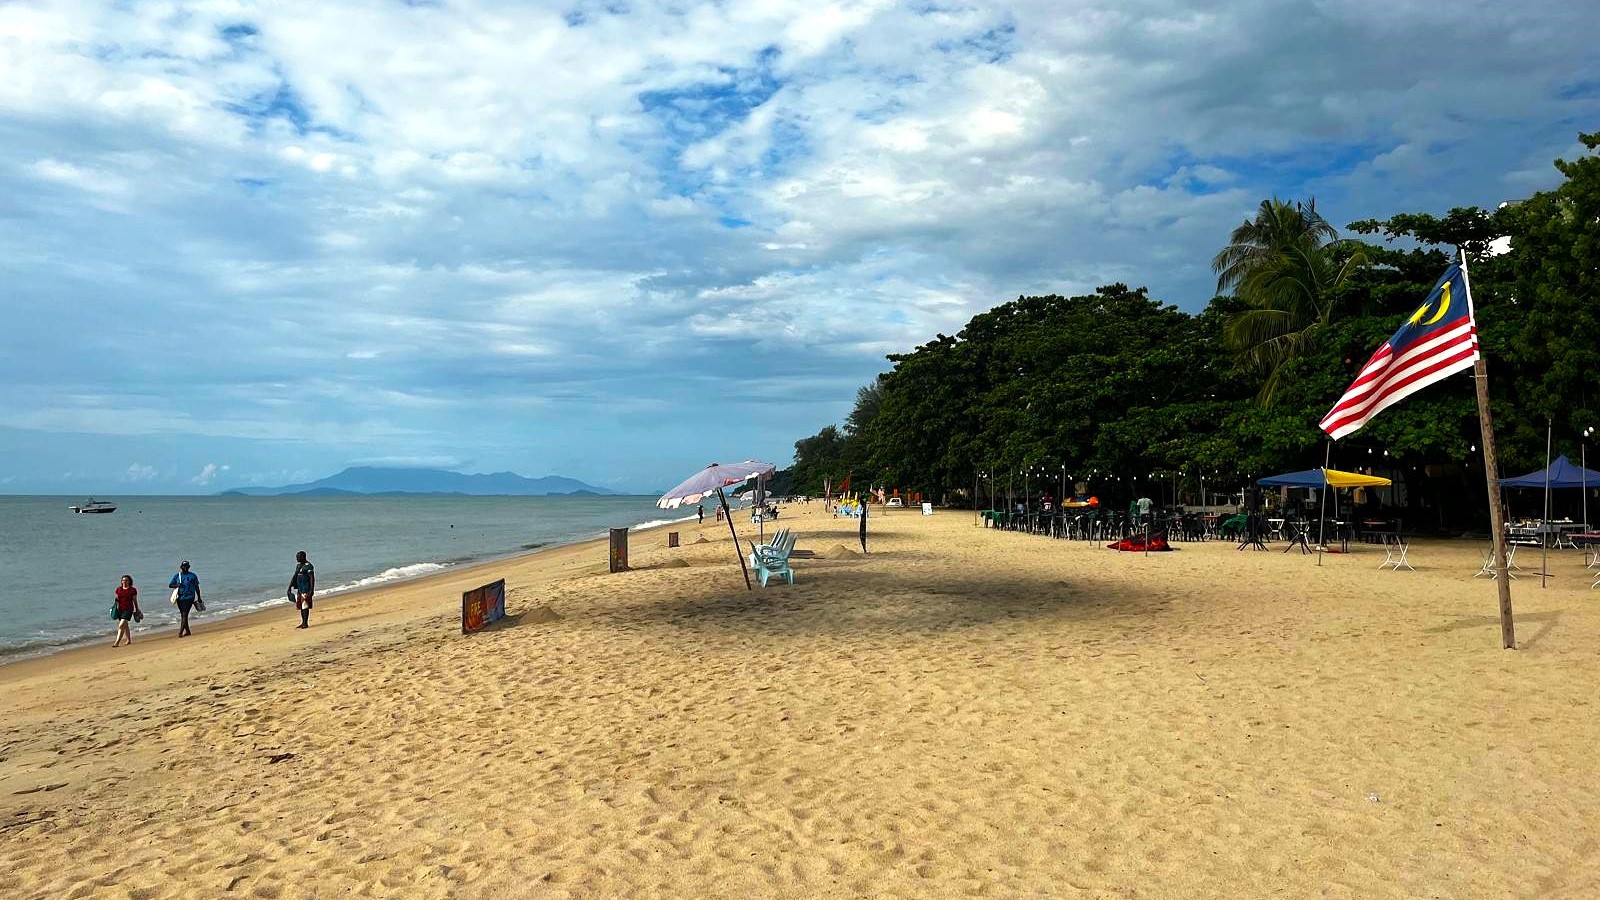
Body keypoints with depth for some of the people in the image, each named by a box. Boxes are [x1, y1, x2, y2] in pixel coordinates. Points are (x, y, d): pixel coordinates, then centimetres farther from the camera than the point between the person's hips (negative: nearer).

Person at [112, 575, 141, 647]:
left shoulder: (133, 590, -3)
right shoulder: (118, 589, 8)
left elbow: (135, 601, 3)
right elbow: (117, 599, 14)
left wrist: (137, 610, 8)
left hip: (128, 609, -6)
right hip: (120, 609, 6)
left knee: (121, 626, -16)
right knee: (125, 625, 18)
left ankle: (117, 642, -18)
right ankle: (129, 640, 32)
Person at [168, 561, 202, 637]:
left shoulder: (193, 576, 1)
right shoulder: (177, 576, 6)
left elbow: (197, 587, 7)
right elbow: (170, 585, 4)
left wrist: (199, 598, 8)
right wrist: (177, 585, -18)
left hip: (189, 598, -4)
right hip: (180, 598, 4)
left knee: (185, 615, -13)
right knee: (182, 615, 10)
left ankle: (180, 632, -16)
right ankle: (187, 631, 20)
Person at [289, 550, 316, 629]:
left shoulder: (308, 566, -12)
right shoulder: (298, 565, 14)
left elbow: (312, 578, -16)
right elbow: (294, 576, 20)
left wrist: (312, 590, -21)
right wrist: (290, 587, 16)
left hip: (306, 589, -9)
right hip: (299, 589, 9)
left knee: (305, 606, -9)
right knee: (300, 606, 11)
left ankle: (306, 623, -6)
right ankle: (303, 622, 19)